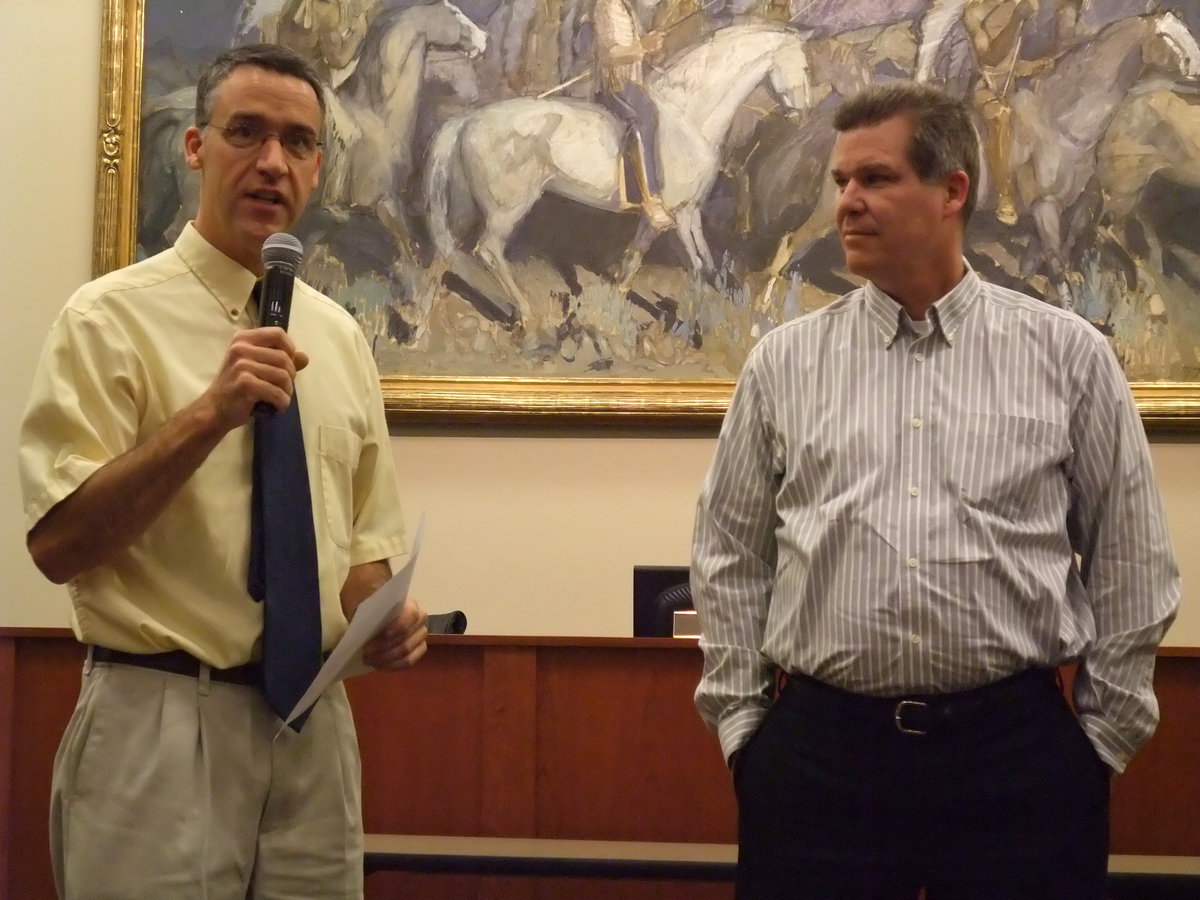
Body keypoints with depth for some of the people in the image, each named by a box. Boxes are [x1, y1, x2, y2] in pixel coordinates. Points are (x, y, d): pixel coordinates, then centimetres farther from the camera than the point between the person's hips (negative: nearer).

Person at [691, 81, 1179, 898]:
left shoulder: (1067, 355, 3)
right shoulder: (784, 362, 6)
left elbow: (1128, 559, 7)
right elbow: (730, 558, 10)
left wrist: (1105, 732, 6)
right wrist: (742, 723, 6)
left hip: (1019, 751, -1)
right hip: (819, 749, 1)